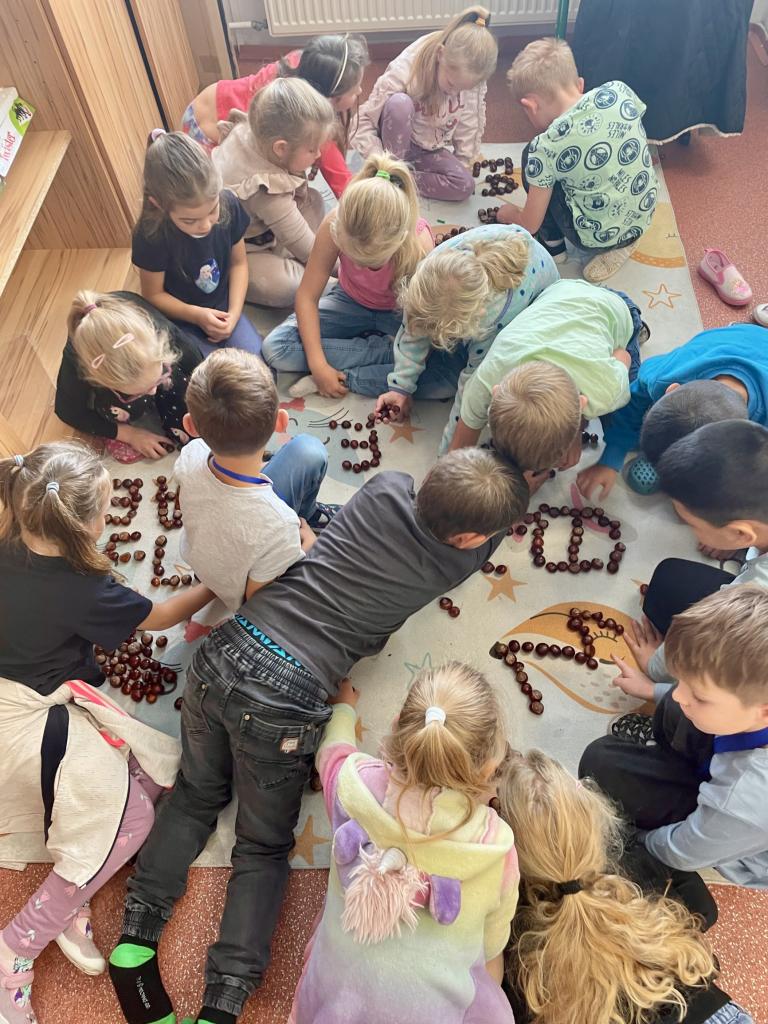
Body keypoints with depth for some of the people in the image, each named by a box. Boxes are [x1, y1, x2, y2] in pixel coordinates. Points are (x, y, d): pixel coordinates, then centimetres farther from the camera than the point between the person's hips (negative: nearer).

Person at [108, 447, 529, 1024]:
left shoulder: (386, 488, 1)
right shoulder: (452, 564, -8)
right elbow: (492, 534, 14)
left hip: (226, 653, 5)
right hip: (285, 702, -5)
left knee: (196, 797, 27)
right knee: (264, 847, 19)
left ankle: (136, 937, 25)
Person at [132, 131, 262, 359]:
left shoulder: (229, 205, -17)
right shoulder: (151, 236, -25)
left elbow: (239, 262, -2)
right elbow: (153, 295, -11)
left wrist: (234, 313, -13)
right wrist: (197, 315, -23)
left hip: (222, 309, 3)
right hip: (179, 321, -3)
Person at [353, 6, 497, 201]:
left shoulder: (470, 77, -20)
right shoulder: (405, 70, -30)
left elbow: (470, 127, -4)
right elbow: (362, 123, -27)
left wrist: (464, 165, -3)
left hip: (431, 149, 4)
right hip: (397, 142, -4)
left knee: (465, 186, -22)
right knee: (400, 103, -36)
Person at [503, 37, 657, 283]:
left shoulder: (546, 146, -20)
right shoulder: (619, 90, -8)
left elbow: (530, 225, -10)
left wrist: (509, 214, 12)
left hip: (597, 236, -5)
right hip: (643, 218, 5)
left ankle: (553, 244, 12)